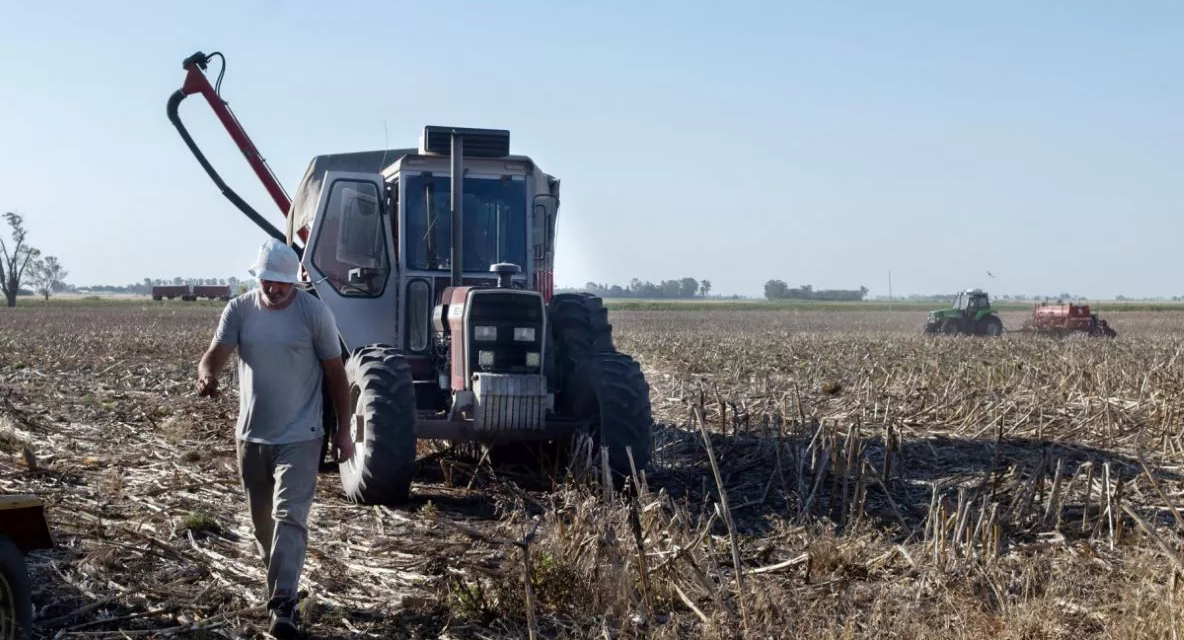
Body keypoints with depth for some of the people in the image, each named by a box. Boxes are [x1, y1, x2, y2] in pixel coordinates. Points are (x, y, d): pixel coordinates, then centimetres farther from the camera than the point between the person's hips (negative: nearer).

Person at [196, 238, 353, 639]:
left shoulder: (314, 311, -8)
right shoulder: (238, 310, -1)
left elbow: (335, 373, -2)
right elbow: (216, 353, -12)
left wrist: (344, 431, -1)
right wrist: (207, 375, -38)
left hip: (299, 437, -4)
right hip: (251, 436, 4)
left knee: (290, 517, -11)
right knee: (261, 518, 17)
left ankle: (283, 604, -12)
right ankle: (281, 582, 38)